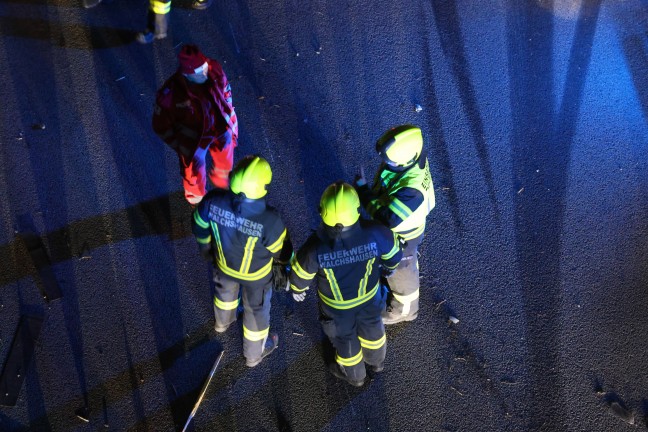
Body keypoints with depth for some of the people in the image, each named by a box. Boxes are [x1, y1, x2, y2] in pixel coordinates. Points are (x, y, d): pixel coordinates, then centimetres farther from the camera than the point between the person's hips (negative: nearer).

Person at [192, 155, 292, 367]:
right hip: (256, 274, -3)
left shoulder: (212, 201, -32)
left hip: (224, 263, 4)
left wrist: (206, 247, 13)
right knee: (256, 310, 26)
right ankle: (254, 353, 54)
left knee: (225, 292, 38)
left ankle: (223, 322, 71)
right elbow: (281, 251, -21)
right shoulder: (269, 220, -42)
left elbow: (199, 227, -9)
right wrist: (283, 263, 4)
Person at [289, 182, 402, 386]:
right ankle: (376, 361, 64)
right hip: (369, 296, 2)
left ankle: (354, 375, 57)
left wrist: (297, 289, 7)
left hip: (336, 305, -2)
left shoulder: (315, 247, -39)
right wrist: (388, 266, 12)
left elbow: (300, 274, -18)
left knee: (344, 337, 29)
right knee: (371, 327, 34)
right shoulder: (375, 233, -35)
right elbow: (394, 254, -13)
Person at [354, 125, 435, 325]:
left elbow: (387, 219, -40)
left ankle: (405, 309, 52)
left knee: (401, 271, 22)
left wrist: (363, 190, -32)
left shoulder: (411, 189, -46)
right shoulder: (410, 154, -22)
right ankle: (396, 289, 65)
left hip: (402, 235, -7)